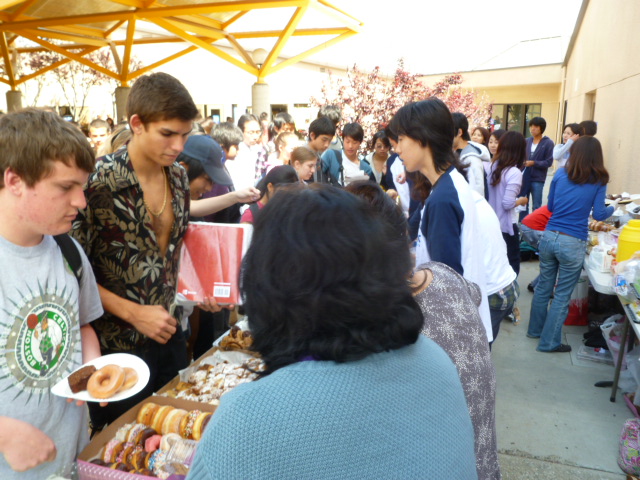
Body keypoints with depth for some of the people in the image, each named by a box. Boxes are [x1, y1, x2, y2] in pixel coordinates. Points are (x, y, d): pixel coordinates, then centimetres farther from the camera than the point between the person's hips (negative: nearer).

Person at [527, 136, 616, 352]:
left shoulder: (561, 174, 4)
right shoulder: (599, 180, -4)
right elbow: (599, 215, -4)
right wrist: (613, 207, 16)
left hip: (549, 237, 4)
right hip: (573, 244, -3)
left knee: (544, 286, 19)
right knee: (562, 295, 8)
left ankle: (535, 329, 35)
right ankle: (549, 341, 17)